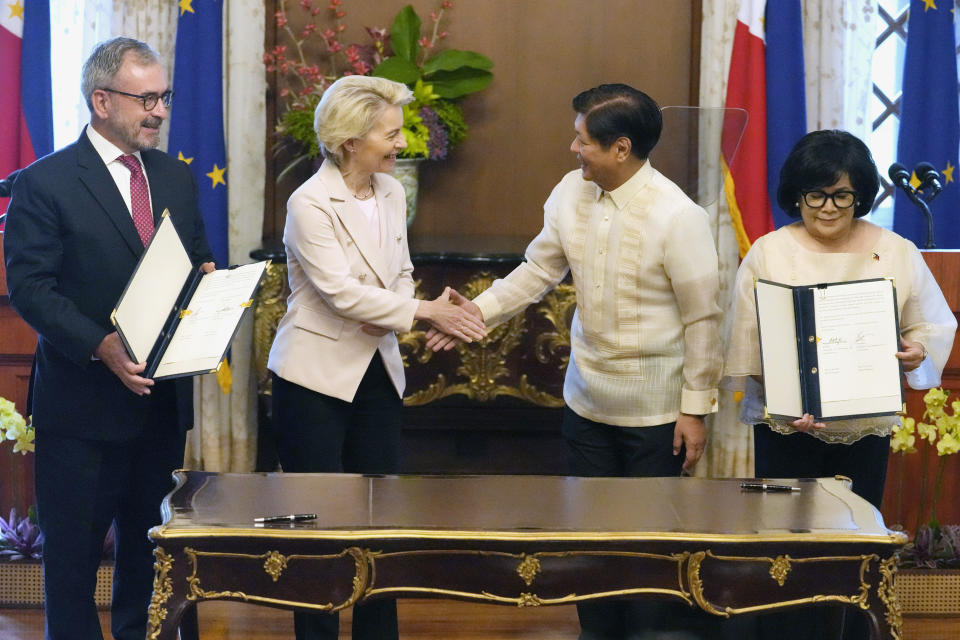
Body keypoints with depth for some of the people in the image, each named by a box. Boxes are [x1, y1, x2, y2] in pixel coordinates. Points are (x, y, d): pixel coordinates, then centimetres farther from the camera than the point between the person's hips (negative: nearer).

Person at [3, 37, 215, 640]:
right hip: (83, 403, -6)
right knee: (73, 553, 4)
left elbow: (198, 263, 20)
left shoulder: (178, 178, 11)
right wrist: (102, 346, -26)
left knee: (149, 545, 15)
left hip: (163, 397, 6)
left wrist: (208, 281, -5)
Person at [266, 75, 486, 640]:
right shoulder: (311, 205, -15)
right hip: (316, 376, -6)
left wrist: (389, 313, -10)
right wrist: (425, 311, -24)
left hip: (378, 373, 6)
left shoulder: (392, 194, 6)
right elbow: (340, 291, -22)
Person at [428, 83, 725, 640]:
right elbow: (540, 270, 6)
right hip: (587, 399, 6)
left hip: (655, 409, -6)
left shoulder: (677, 216, -21)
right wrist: (478, 311, -8)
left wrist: (696, 409, -13)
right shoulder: (571, 193, -3)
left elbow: (703, 318, -16)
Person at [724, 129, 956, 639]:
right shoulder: (767, 254, -2)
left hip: (866, 429, 1)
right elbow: (747, 345, -4)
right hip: (785, 430, -1)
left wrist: (919, 350, -14)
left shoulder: (897, 254, 1)